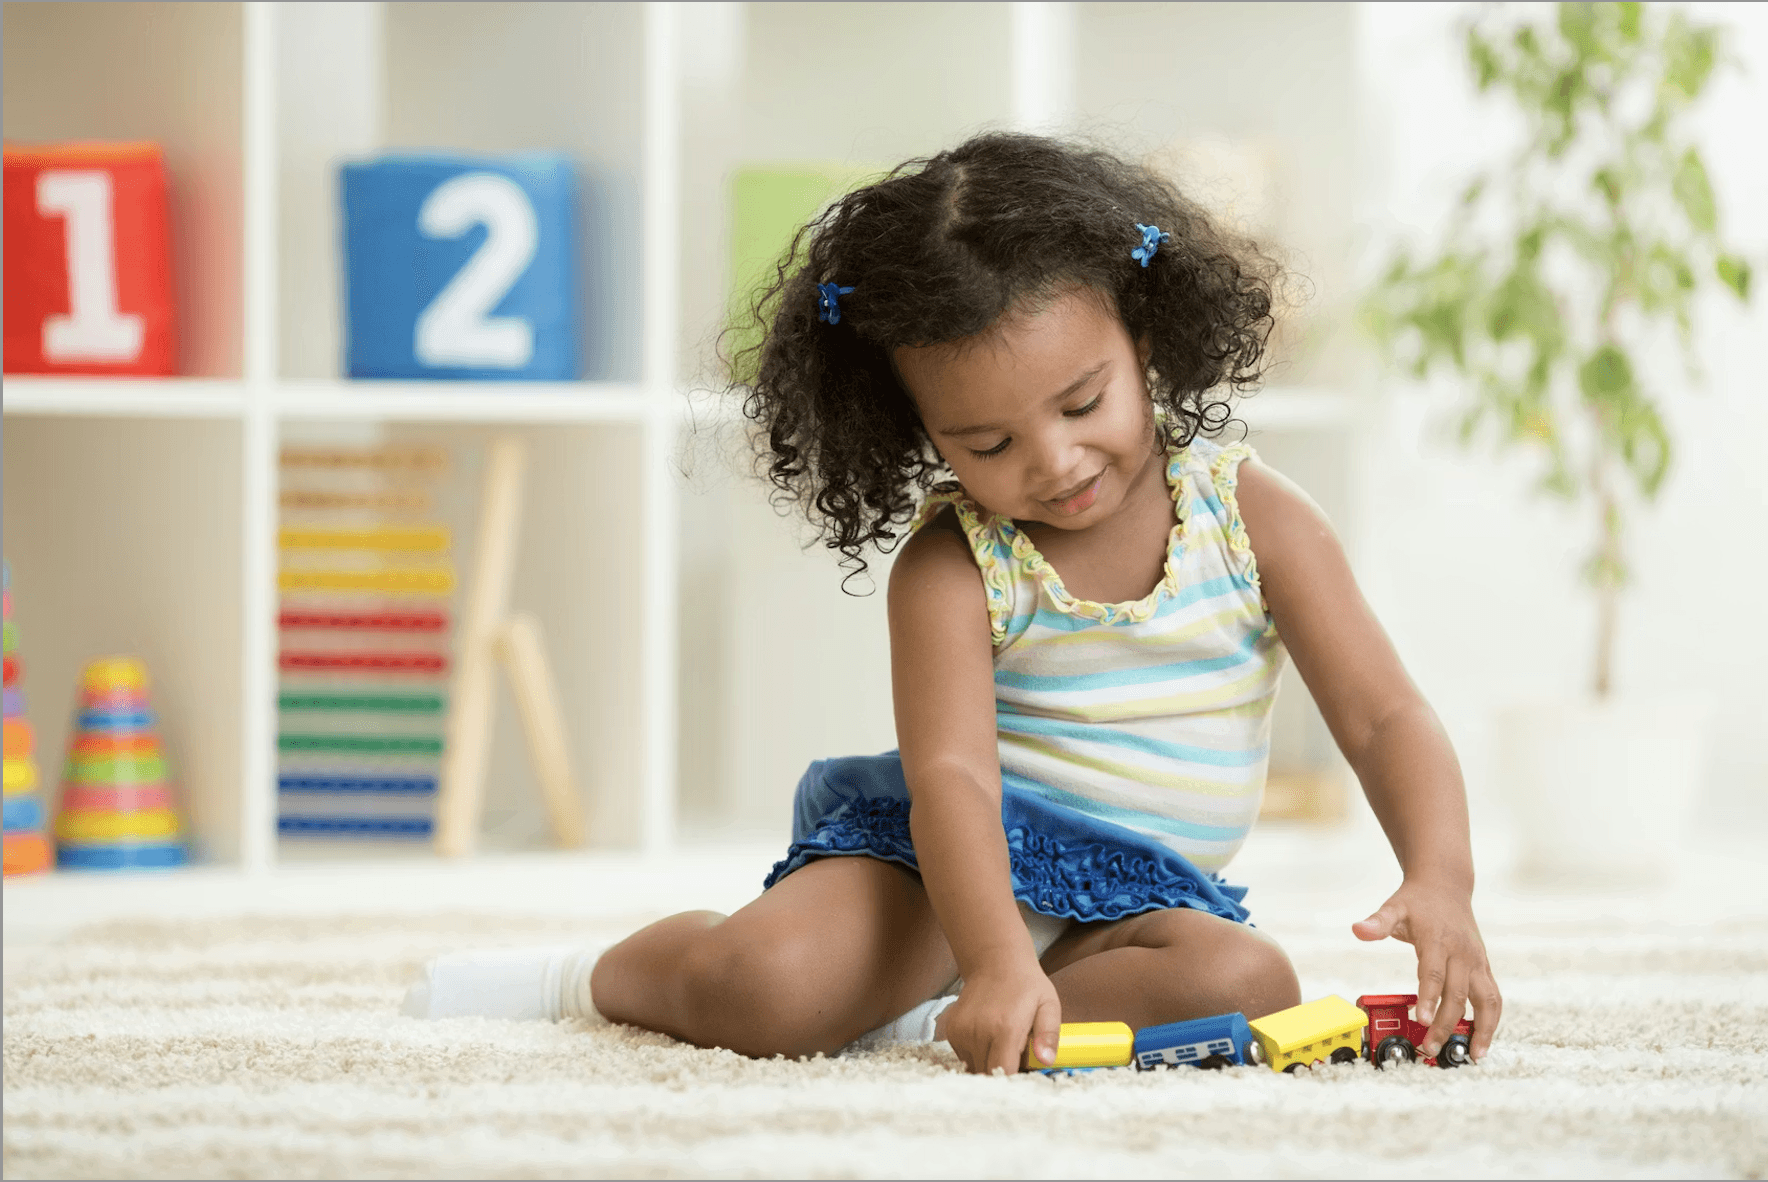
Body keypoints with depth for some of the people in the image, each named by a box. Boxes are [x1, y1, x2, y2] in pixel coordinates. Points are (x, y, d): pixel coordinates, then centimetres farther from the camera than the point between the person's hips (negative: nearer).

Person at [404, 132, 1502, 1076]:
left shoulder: (1251, 515, -4)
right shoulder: (952, 563, -10)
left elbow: (1386, 720, -5)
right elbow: (952, 770, -23)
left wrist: (1441, 886, -25)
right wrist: (996, 961, -42)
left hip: (1144, 893, 3)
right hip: (964, 856, -2)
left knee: (1247, 984, -32)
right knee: (760, 989, -29)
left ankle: (913, 1022, -19)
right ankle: (602, 973, 9)